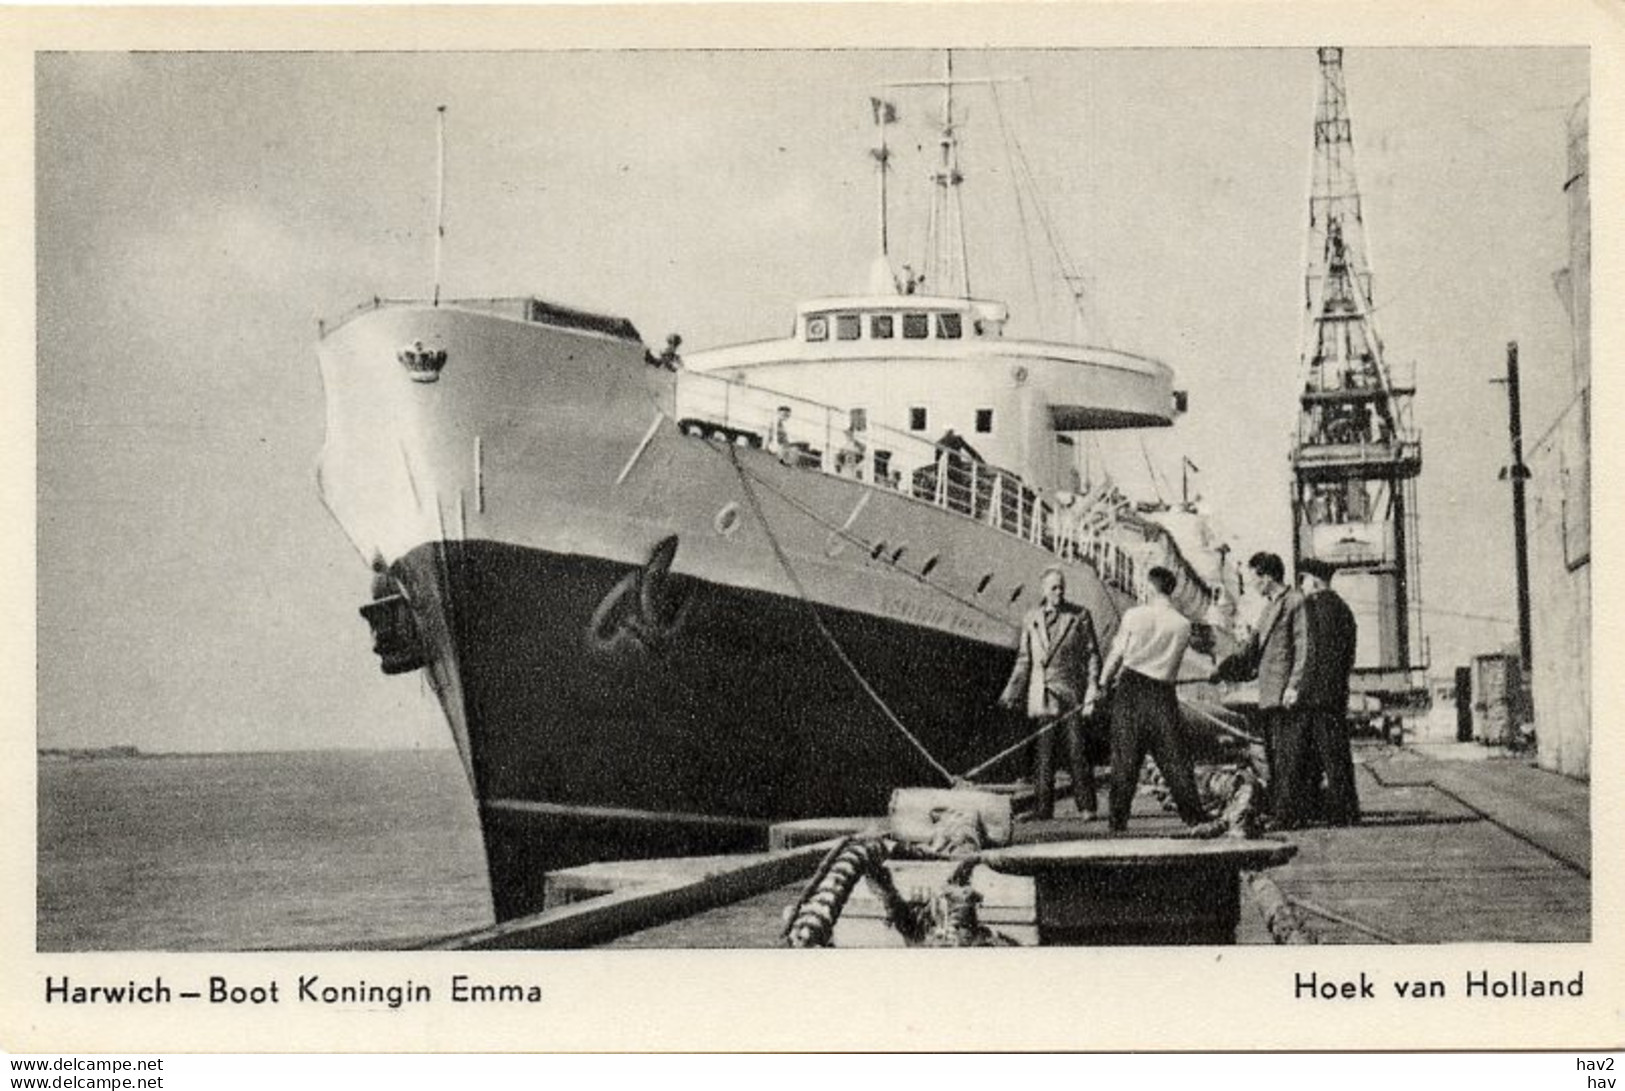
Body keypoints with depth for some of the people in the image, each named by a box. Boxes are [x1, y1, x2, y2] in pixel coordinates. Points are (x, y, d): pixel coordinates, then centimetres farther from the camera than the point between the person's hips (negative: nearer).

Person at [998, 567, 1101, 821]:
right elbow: (1024, 658, 17)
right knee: (1043, 751, 1)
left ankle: (1087, 807, -1)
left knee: (1077, 750, -7)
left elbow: (1092, 655, 3)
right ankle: (1042, 808, 6)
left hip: (1071, 692, -2)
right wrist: (1012, 692, 14)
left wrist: (1092, 691, -7)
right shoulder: (1031, 618, 10)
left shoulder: (1080, 616, 2)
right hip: (1042, 693, 2)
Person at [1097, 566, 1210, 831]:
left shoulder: (1134, 615, -3)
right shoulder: (1182, 625, 4)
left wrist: (1105, 679, 23)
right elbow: (1173, 662, 12)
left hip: (1131, 688, -1)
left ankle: (1118, 821, 3)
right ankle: (1194, 816, 6)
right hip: (1163, 692, 1)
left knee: (1125, 755, 3)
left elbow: (1117, 652, 2)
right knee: (1174, 756, 6)